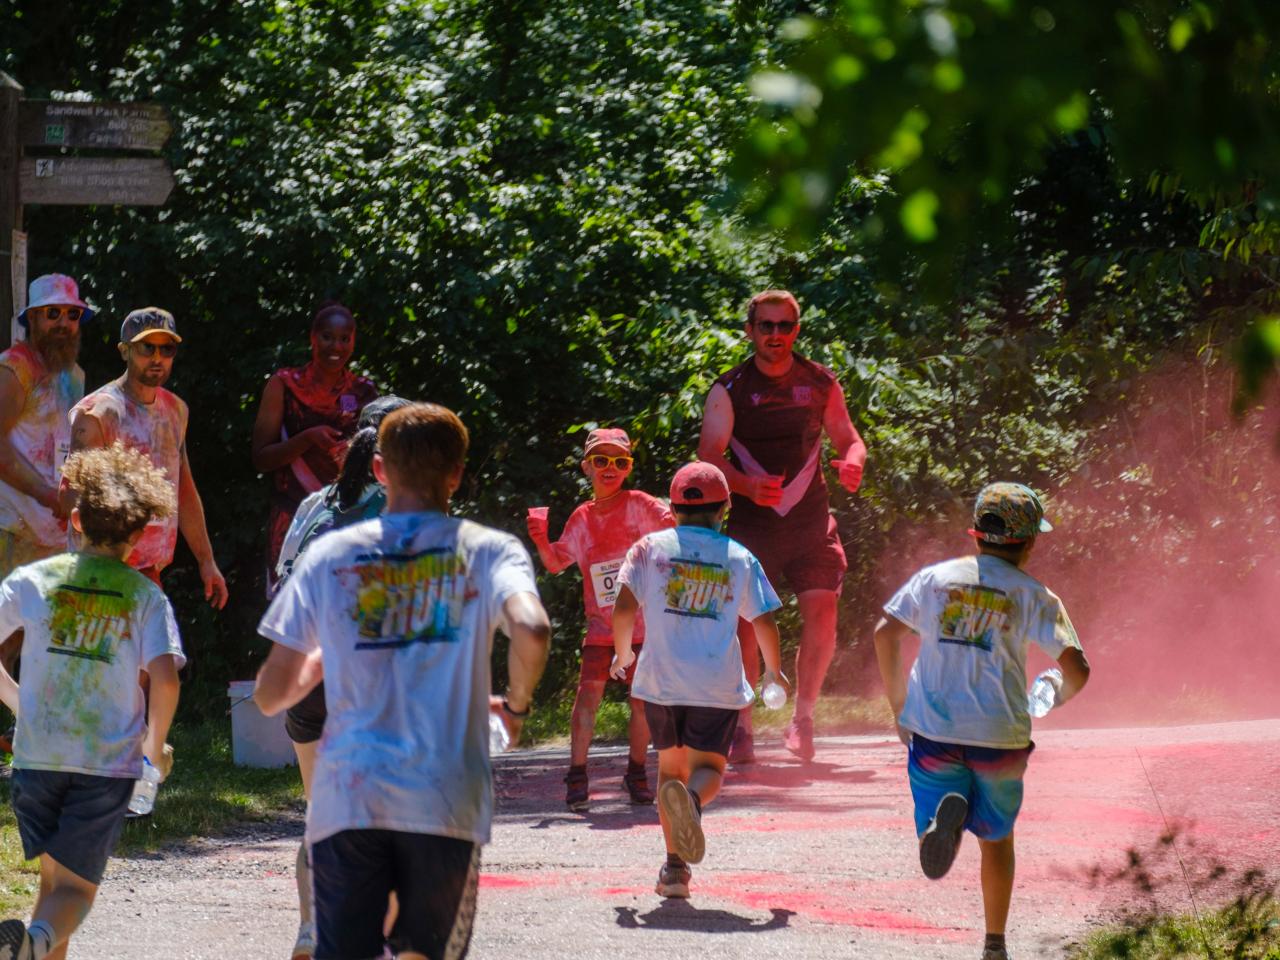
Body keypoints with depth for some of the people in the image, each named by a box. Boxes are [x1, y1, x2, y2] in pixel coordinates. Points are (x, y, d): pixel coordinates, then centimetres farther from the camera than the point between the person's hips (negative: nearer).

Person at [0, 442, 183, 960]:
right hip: (109, 761, -2)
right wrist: (153, 748, 3)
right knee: (76, 887, -1)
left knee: (53, 876, 19)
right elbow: (165, 680, -12)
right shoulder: (145, 596, -2)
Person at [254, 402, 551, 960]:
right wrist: (516, 705, 1)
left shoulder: (328, 556, 7)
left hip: (346, 798, 1)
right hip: (446, 802, 0)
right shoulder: (488, 552, 3)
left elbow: (271, 696, 8)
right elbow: (531, 631, -18)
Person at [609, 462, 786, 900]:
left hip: (661, 678, 1)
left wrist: (622, 655, 14)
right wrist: (773, 670, 22)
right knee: (708, 766, -1)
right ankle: (692, 798, -40)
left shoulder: (650, 548, 3)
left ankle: (675, 866, 11)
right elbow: (764, 622, 5)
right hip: (718, 683, -1)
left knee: (671, 764, 16)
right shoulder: (740, 559, 5)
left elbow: (624, 608, -4)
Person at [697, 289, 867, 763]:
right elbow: (709, 454, -8)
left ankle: (802, 718, 4)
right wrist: (747, 484, -27)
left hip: (810, 519, 2)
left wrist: (852, 462, -9)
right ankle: (741, 728, 1)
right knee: (744, 621, -8)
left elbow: (848, 438, 16)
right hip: (750, 522, -2)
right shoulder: (728, 390, -1)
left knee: (821, 616, -11)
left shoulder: (820, 383, 7)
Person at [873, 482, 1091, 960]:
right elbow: (1076, 669, -8)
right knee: (997, 838, 22)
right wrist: (1060, 693, 16)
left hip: (933, 729, 1)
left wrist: (898, 705, 10)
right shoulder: (1033, 596, -1)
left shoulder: (935, 577, 6)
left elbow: (886, 634, -1)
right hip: (999, 735, -1)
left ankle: (946, 816, -30)